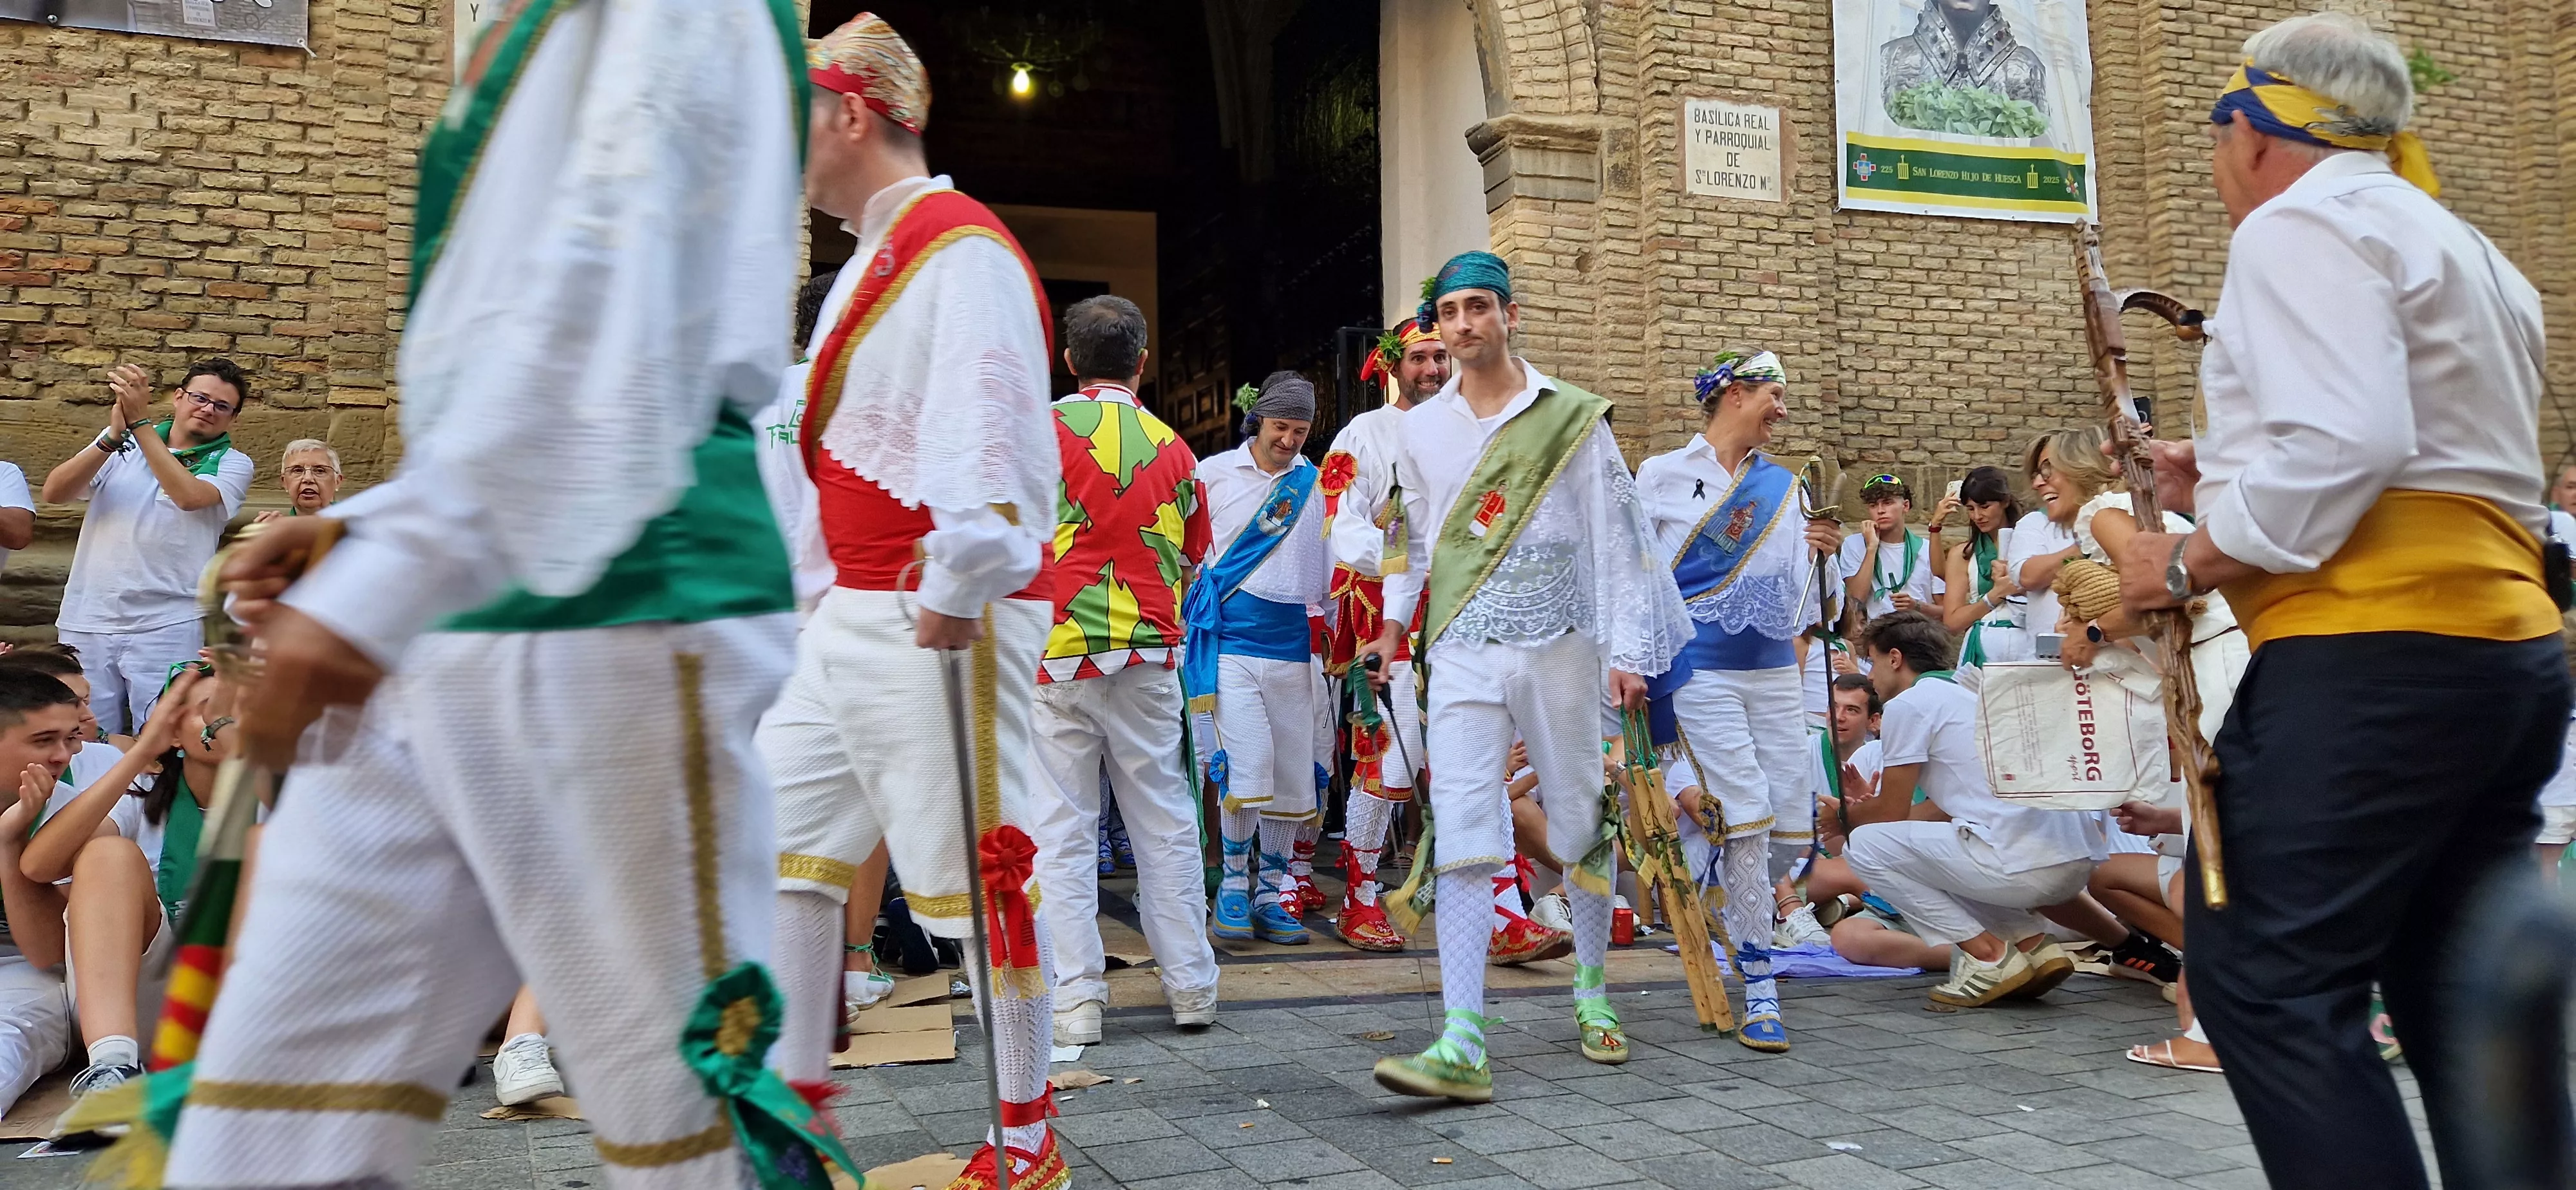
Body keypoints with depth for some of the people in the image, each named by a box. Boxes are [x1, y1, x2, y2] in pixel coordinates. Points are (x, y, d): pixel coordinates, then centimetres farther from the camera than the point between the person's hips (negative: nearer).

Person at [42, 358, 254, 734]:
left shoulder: (232, 464, 5)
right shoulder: (122, 444, 11)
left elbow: (190, 496, -16)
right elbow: (54, 493, -2)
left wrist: (139, 422, -15)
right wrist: (114, 435, -14)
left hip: (166, 628, -2)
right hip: (86, 622, 2)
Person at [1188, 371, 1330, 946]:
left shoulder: (1317, 484, 12)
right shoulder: (1213, 474, 5)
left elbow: (1331, 561, 18)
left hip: (1292, 643, 3)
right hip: (1229, 639, -3)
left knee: (1294, 771, 4)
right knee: (1248, 760, -15)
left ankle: (1270, 893, 17)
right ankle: (1233, 883, 3)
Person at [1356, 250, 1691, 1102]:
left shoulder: (1572, 417, -1)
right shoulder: (1420, 430, 9)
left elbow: (1616, 538, -2)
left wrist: (1628, 651, -7)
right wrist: (1394, 620, 14)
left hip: (1558, 649, -1)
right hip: (1463, 655, 2)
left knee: (1579, 825, 10)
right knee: (1462, 835, -10)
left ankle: (1592, 995, 32)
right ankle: (1462, 1046, -14)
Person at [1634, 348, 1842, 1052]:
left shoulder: (1785, 487, 14)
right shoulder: (1663, 476, 3)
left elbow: (1795, 604, 17)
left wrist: (1819, 555, -1)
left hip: (1774, 670, 5)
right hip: (1701, 669, -5)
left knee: (1792, 827, 0)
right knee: (1748, 816, -13)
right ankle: (1759, 988, -4)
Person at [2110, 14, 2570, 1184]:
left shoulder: (2303, 226, -5)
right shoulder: (2458, 245, 26)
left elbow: (2345, 442, -20)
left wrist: (2194, 557, -10)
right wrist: (2232, 490, 20)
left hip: (2375, 653, -10)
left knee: (2262, 973, -7)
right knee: (2460, 997, 11)